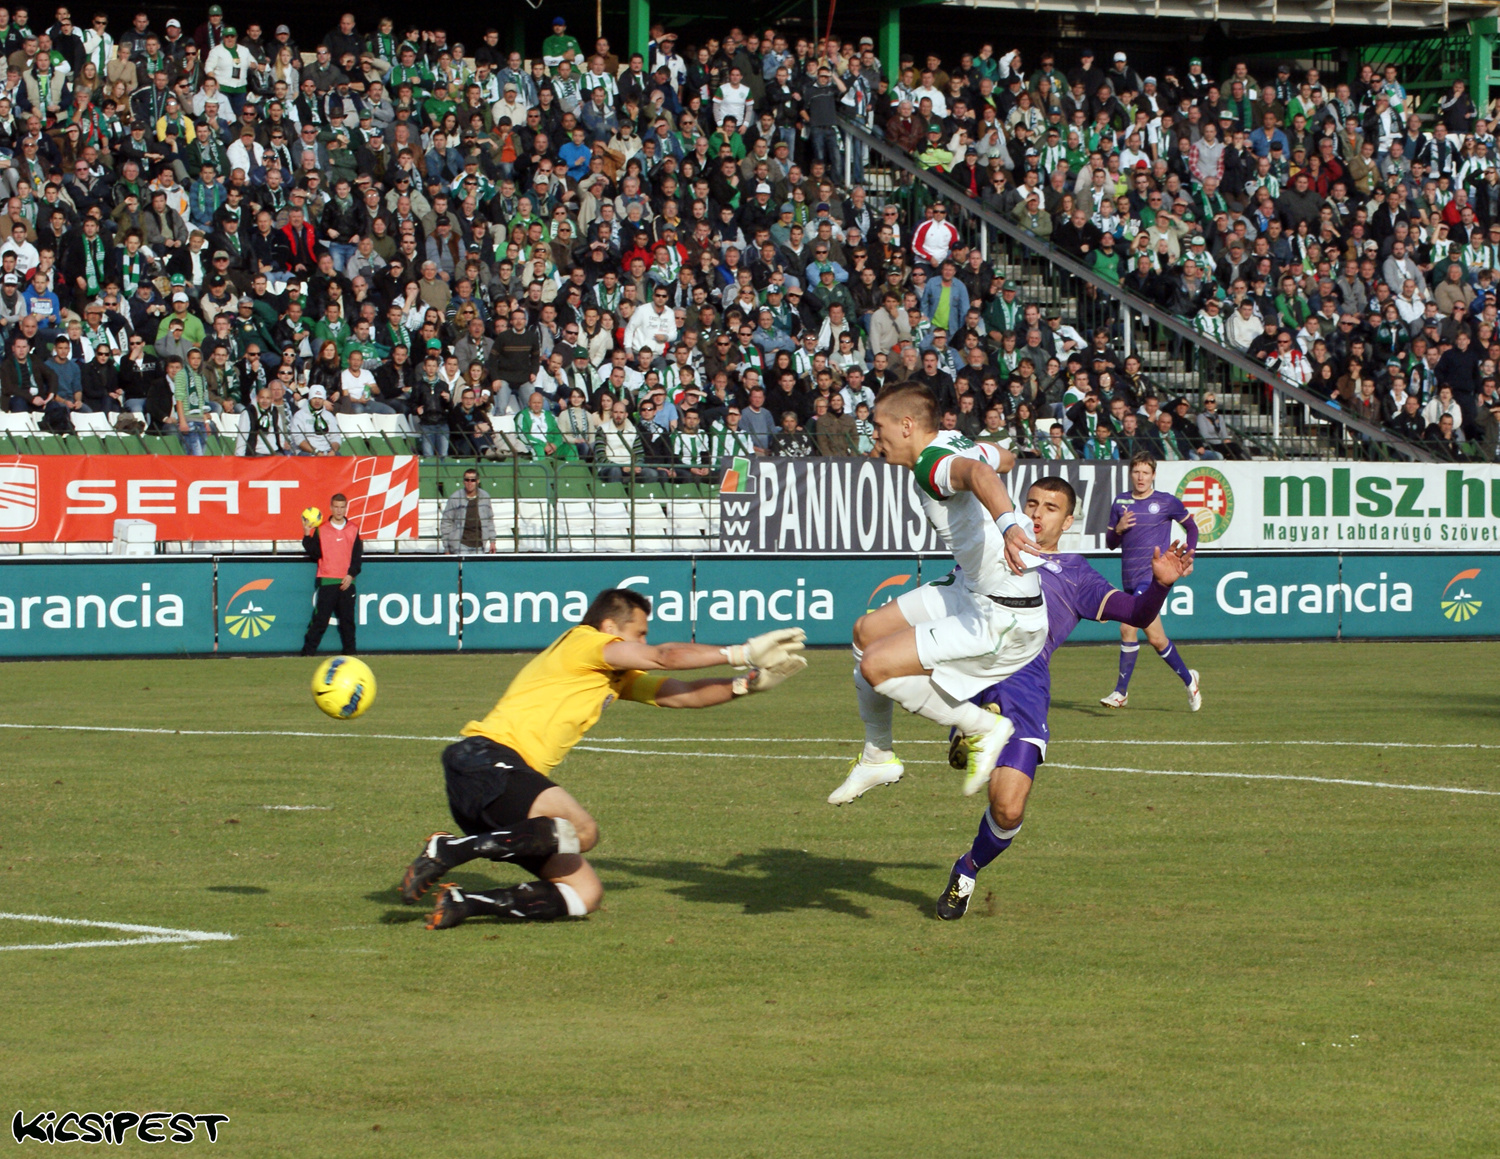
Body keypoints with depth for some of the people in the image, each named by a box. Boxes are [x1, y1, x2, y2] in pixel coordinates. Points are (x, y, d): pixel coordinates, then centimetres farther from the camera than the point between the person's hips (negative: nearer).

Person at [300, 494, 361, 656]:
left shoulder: (353, 530, 8)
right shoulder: (321, 530, 4)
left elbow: (358, 556, 7)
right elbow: (314, 553, -3)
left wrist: (351, 574, -5)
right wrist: (307, 535, -14)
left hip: (346, 582, 2)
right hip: (326, 581, -2)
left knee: (347, 620, 6)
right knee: (320, 619, -5)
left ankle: (350, 651, 13)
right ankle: (308, 651, -3)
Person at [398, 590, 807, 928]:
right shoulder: (581, 642, -1)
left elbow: (682, 694, 21)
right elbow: (664, 657, -9)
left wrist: (748, 683, 8)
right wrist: (742, 654, -6)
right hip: (485, 761, -10)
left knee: (585, 895, 3)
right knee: (579, 831, -32)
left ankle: (463, 903, -1)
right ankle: (447, 850, -25)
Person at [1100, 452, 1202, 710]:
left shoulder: (1167, 502, 0)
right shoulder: (1121, 502, 10)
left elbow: (1191, 527, 15)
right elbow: (1110, 543, 14)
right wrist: (1118, 529, -7)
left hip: (1153, 575, -5)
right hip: (1129, 577, 5)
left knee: (1128, 627, -16)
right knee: (1157, 639, 2)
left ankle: (1121, 691, -7)